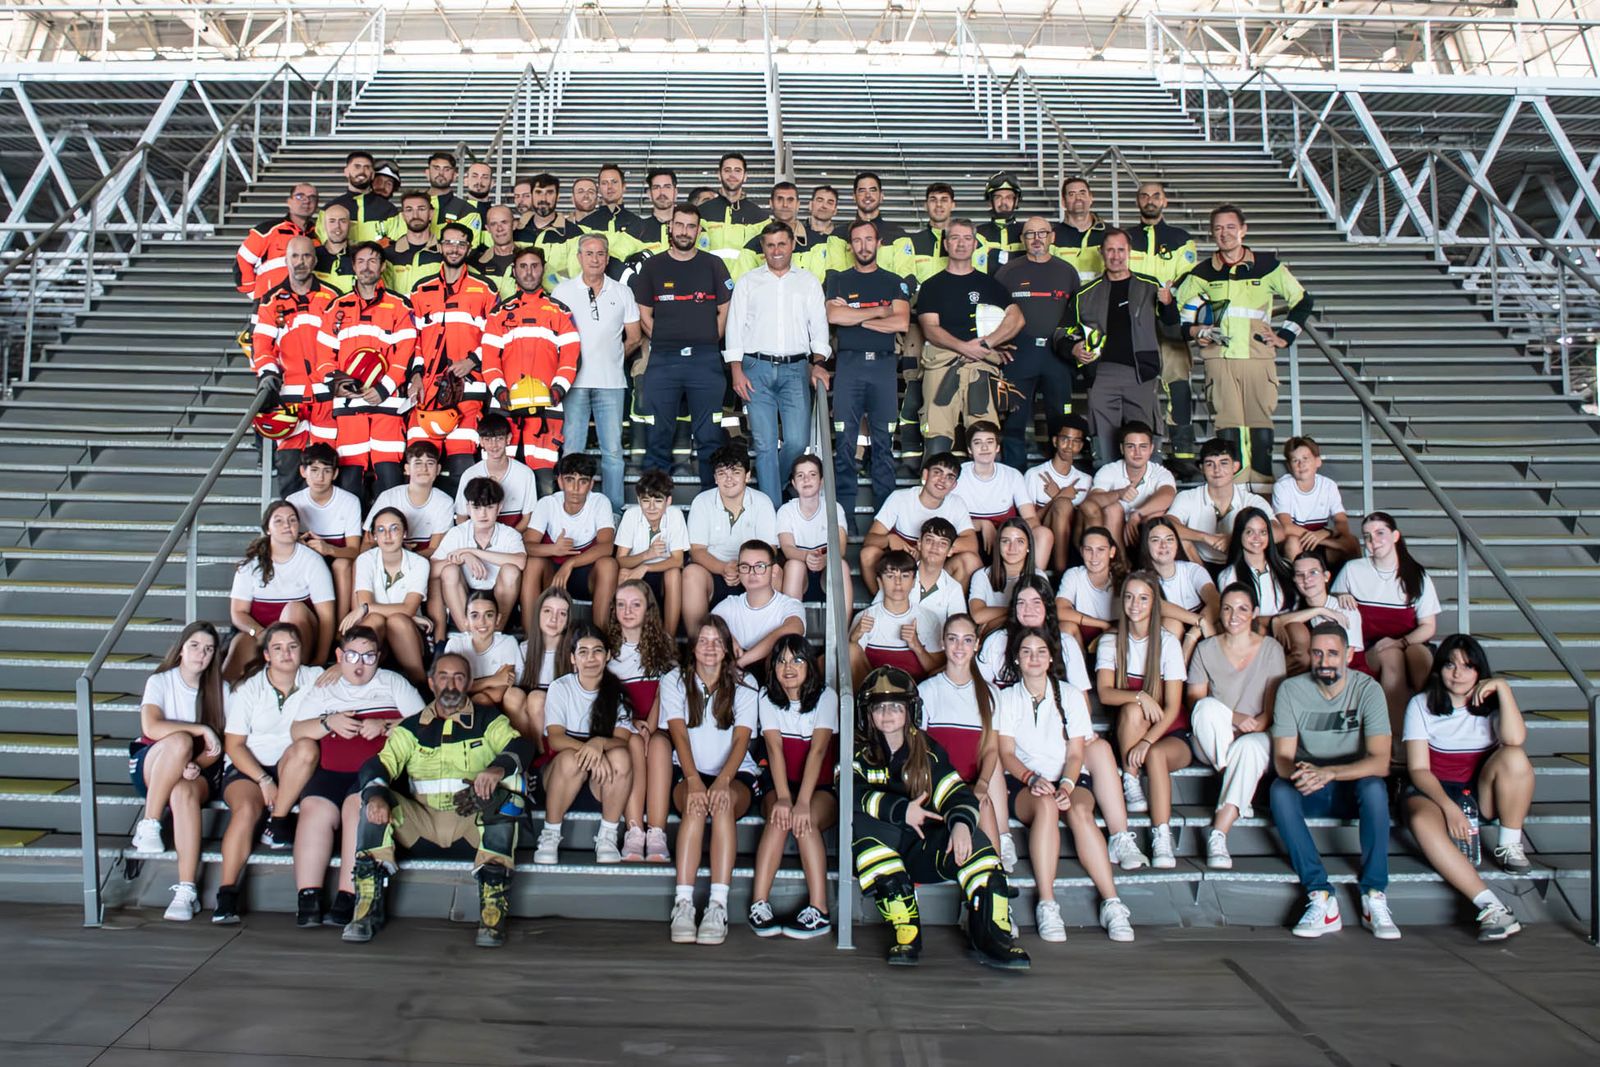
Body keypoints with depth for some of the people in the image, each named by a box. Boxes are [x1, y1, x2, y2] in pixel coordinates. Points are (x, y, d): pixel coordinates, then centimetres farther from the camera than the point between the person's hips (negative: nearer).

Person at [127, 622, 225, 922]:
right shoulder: (160, 682, -2)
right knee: (180, 741, -36)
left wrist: (197, 765, -20)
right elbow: (151, 727, -21)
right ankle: (148, 826, -26)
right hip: (150, 767, -1)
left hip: (199, 772, 1)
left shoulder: (216, 689, 7)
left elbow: (216, 747, 0)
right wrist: (201, 730, -21)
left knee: (184, 792, -37)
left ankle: (186, 891, -42)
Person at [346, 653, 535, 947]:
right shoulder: (412, 727, 15)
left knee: (505, 797, -31)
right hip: (421, 819, 2)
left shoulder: (488, 720, 10)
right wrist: (375, 795, -25)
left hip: (473, 820, -2)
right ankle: (368, 906, -22)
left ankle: (493, 908, -33)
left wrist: (499, 767, -34)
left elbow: (520, 746, -9)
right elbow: (380, 763, -1)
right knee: (374, 801, -22)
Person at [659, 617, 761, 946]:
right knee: (696, 804, -34)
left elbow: (741, 739, -7)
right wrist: (694, 779, -26)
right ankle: (683, 904, -42)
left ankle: (718, 906, -43)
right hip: (688, 773, 0)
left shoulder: (744, 684, 6)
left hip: (736, 775, 0)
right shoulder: (675, 681, 7)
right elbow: (679, 735, -7)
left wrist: (722, 780, -27)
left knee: (723, 801, -35)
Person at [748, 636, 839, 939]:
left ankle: (819, 911, -34)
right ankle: (759, 904, -35)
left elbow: (818, 750, -20)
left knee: (805, 819, -33)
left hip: (821, 786, -1)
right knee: (780, 817, -32)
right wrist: (783, 798, -30)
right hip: (778, 783, 2)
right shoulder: (767, 698, 1)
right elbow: (774, 748, -13)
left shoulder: (826, 697, -5)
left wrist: (802, 802, -33)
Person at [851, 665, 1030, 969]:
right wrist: (901, 810, -24)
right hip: (878, 846, -2)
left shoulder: (928, 750, 12)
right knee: (859, 822, -34)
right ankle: (906, 932, -36)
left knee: (970, 837, -26)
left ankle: (990, 934, -26)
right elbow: (851, 794, -15)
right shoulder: (858, 752, 4)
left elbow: (957, 794, -1)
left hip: (923, 848, 2)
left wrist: (961, 822, -24)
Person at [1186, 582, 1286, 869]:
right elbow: (1195, 702, -1)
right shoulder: (1206, 649, 5)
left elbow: (1273, 709, 1)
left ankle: (1218, 835, -40)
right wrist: (1235, 718, -18)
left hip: (1256, 738, -1)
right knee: (1209, 707, -33)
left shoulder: (1271, 650, 3)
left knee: (1250, 746, -38)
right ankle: (1239, 799, -27)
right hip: (1210, 744, 1)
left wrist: (1254, 725, -22)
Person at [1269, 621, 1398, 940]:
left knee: (1374, 786, -34)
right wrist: (1300, 772, -37)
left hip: (1353, 786, -1)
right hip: (1310, 792, 1)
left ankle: (1374, 897, -26)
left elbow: (1380, 762, -22)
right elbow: (1282, 759, -12)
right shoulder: (1290, 690, -8)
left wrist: (1329, 772, -38)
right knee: (1279, 790, -31)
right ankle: (1320, 896, -31)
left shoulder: (1368, 689, -12)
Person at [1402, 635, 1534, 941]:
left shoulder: (1490, 703, 4)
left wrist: (1503, 688, -21)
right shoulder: (1421, 705, 0)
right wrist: (1448, 806, -24)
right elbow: (1418, 769, -7)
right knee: (1422, 821, -37)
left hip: (1483, 793, 2)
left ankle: (1510, 846, -12)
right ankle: (1491, 908, -44)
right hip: (1434, 790, -2)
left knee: (1515, 757, -29)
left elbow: (1516, 740, -20)